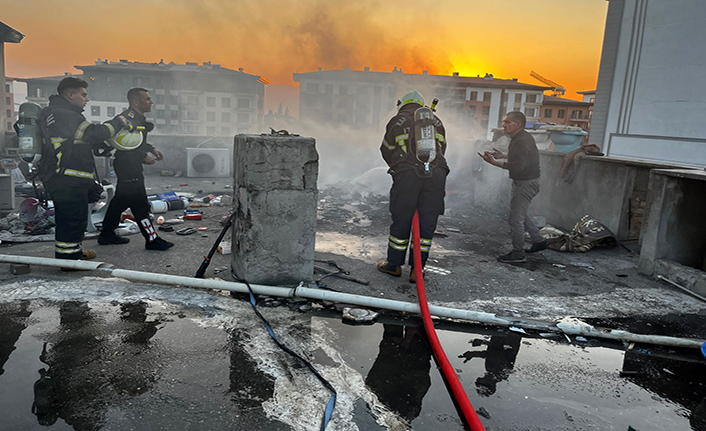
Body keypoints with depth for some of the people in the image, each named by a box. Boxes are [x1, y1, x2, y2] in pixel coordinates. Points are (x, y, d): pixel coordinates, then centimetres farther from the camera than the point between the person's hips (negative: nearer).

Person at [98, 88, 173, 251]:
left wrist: (152, 149, 12)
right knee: (140, 203, -8)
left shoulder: (138, 118, 15)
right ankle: (152, 240, -5)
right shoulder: (128, 118, -18)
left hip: (130, 166, 11)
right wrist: (144, 157, -21)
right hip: (128, 166, -11)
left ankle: (106, 234, 27)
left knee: (121, 200, 17)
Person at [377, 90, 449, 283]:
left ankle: (394, 265, 21)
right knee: (427, 222, 9)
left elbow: (386, 150, 16)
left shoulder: (397, 120, 11)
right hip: (436, 174, 3)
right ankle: (417, 269, 13)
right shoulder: (436, 121, 20)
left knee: (401, 220, 8)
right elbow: (441, 149, 22)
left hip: (407, 174, -3)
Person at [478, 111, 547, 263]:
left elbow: (518, 166, -31)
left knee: (515, 218, -6)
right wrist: (503, 155, 18)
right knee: (521, 214, 23)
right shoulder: (519, 138, 10)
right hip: (521, 182, 11)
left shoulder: (522, 141, -23)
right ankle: (539, 241, 34)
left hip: (526, 183, -11)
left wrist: (494, 162, -31)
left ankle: (518, 254, 4)